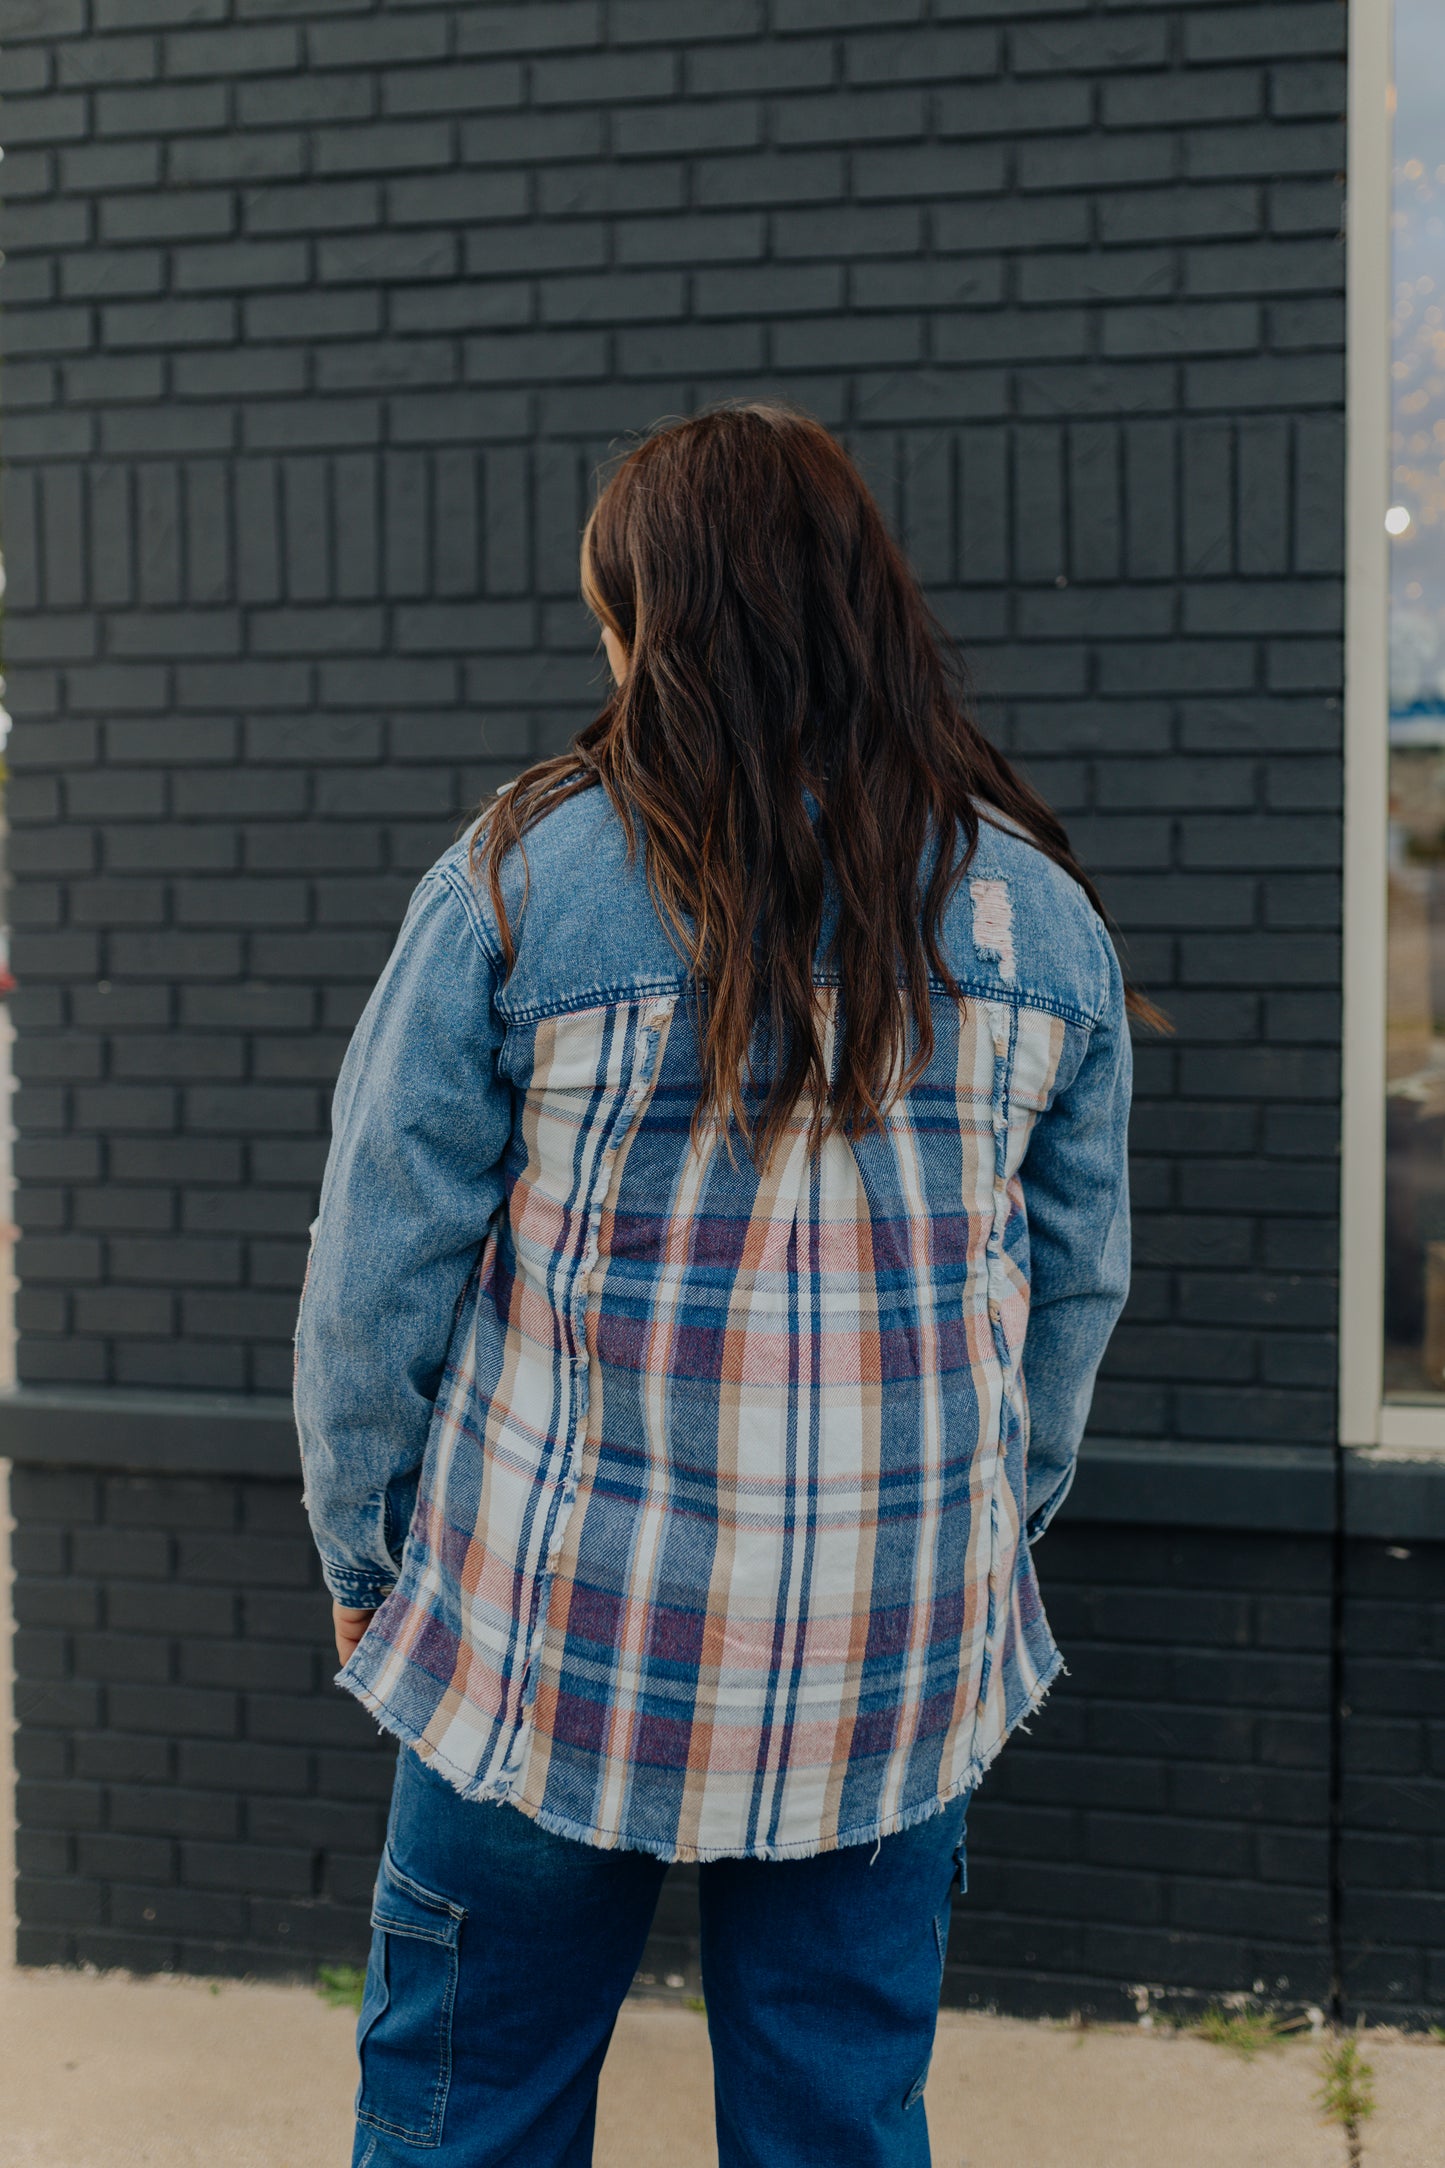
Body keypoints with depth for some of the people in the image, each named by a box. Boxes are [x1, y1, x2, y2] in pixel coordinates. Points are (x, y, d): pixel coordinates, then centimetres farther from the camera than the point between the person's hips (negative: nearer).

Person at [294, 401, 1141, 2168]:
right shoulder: (1041, 912, 0)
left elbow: (377, 1275, -6)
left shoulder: (518, 878, -10)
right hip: (902, 1677, 3)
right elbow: (1074, 1288, 8)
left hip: (557, 1645, -2)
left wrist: (365, 1562, 9)